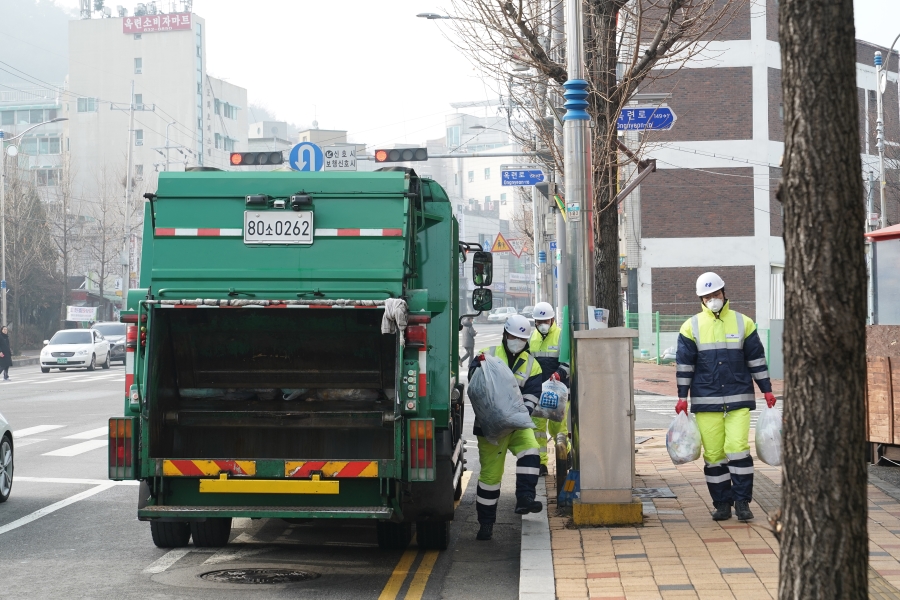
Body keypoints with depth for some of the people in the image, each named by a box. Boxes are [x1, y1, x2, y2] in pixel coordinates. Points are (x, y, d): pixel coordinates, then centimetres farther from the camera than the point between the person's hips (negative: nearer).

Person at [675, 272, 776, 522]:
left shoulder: (743, 323, 6)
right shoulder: (691, 327, 5)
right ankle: (722, 504, 11)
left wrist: (767, 390, 7)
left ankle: (742, 501, 0)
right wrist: (682, 397, 1)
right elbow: (684, 364, 6)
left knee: (738, 448, -10)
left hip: (739, 399, 0)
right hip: (706, 402, 1)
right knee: (713, 453, 2)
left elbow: (756, 359, 10)